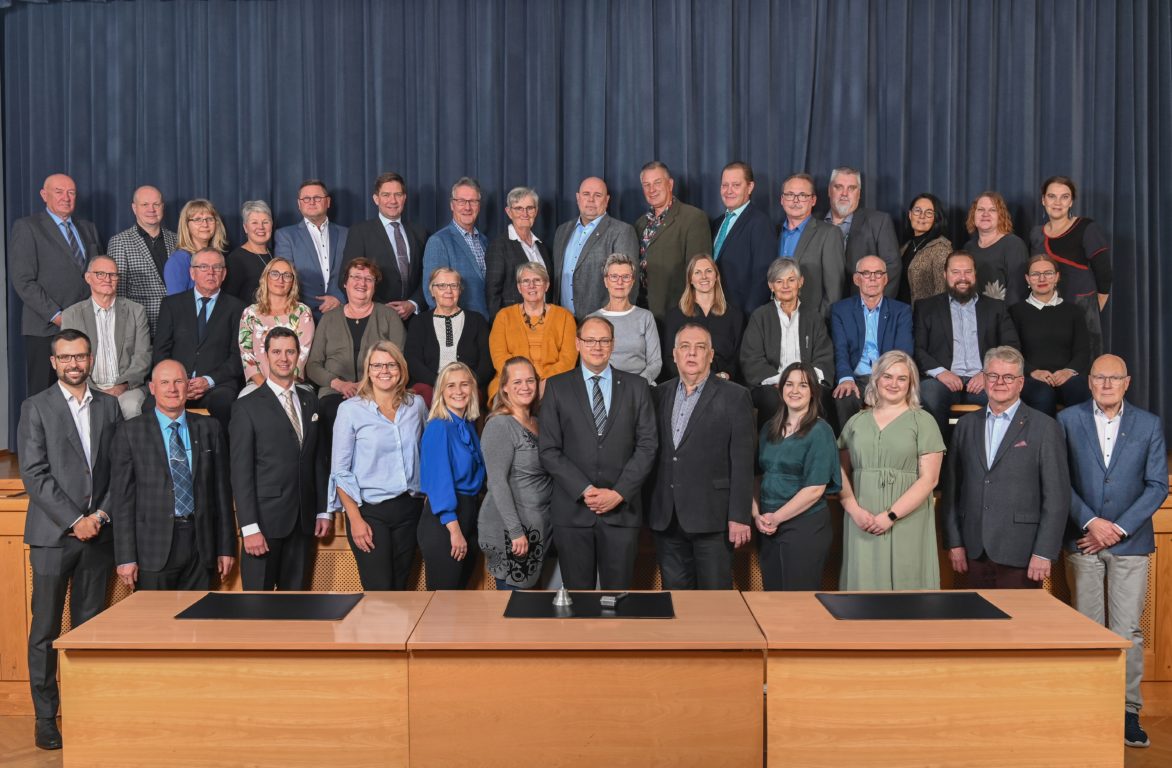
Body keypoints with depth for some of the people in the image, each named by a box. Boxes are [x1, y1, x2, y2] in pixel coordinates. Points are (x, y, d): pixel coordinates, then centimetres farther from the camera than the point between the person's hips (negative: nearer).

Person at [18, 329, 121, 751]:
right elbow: (34, 475, -6)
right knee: (45, 630, 2)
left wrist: (101, 515, -5)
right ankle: (45, 716, 12)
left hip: (97, 533, 3)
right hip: (53, 534, -3)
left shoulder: (109, 406, 10)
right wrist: (74, 521, -11)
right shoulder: (36, 407, 1)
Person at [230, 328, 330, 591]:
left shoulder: (310, 401, 12)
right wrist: (249, 528, -13)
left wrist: (324, 511, 9)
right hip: (265, 520, -4)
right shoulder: (247, 407, -4)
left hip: (304, 520, 4)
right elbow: (241, 472, -8)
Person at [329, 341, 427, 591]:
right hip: (370, 512, -3)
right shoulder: (350, 409, -5)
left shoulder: (416, 404, 5)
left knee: (399, 588, 12)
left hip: (410, 508, 4)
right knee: (379, 591, -4)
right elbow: (340, 471, -5)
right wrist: (355, 519, -11)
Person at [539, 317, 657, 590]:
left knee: (617, 589, 6)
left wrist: (619, 493, -9)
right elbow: (549, 450, -1)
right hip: (572, 509, -1)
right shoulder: (557, 387, 4)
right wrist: (585, 490, -11)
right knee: (578, 589, 7)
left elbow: (647, 445, 2)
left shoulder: (636, 386, 7)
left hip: (622, 509, 1)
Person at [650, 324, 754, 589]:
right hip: (666, 518, 4)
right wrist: (648, 507, 6)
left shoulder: (734, 397, -2)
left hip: (712, 517, -4)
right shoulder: (660, 394, 11)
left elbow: (742, 462, -6)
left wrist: (739, 517, -11)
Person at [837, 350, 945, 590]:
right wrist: (854, 510, -7)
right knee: (863, 584, 3)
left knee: (904, 582, -2)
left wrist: (891, 516, -11)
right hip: (862, 523, 2)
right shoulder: (856, 422, 12)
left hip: (906, 522, -2)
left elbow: (929, 479, -4)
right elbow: (842, 473, 9)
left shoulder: (923, 422, 3)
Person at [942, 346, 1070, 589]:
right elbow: (952, 488, 11)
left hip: (1020, 555, -3)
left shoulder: (1045, 427, -1)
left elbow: (1057, 495, -5)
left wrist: (1044, 553, -9)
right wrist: (954, 542, 6)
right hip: (975, 553, 4)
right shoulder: (966, 425, 10)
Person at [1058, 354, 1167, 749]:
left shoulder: (1149, 425, 4)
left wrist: (1119, 528, -7)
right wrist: (1090, 521, -11)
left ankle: (1128, 711, 8)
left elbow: (1157, 485, 1)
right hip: (1083, 540, 0)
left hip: (1130, 542, 0)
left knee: (1128, 631, -1)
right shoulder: (1068, 420, 3)